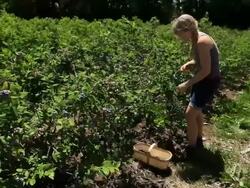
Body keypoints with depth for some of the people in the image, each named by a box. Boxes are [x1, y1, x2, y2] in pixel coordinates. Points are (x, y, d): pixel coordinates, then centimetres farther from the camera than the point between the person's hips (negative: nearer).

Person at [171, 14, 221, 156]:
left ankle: (191, 149, 10)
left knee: (190, 114, -8)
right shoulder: (197, 39, 5)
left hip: (209, 81, -10)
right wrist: (189, 64, -1)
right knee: (197, 111, 20)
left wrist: (187, 84, -21)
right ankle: (198, 141, 40)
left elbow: (206, 70, -26)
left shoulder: (202, 42, -25)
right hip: (203, 80, 10)